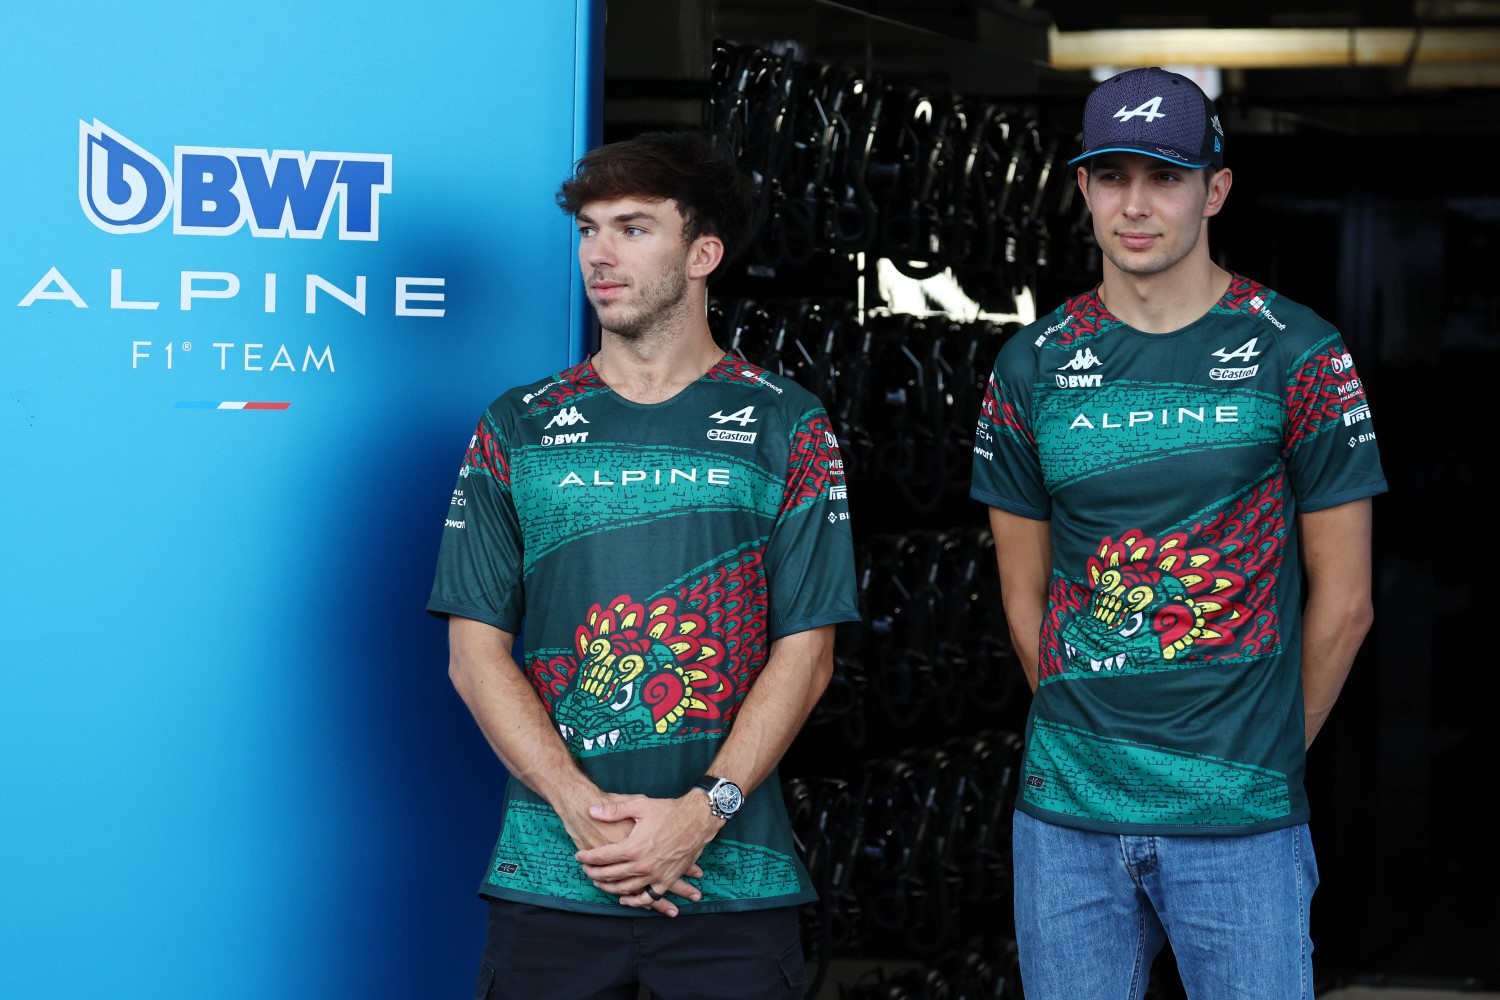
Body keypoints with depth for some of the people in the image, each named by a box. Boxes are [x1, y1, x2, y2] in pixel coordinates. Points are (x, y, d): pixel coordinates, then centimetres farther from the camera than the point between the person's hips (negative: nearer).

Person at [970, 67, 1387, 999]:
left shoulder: (1297, 356, -2)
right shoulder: (1033, 367, 6)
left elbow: (1343, 602, 2)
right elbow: (1025, 597, 12)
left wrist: (1267, 755, 6)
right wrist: (1086, 743, 9)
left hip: (1241, 822, -2)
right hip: (1066, 817, 3)